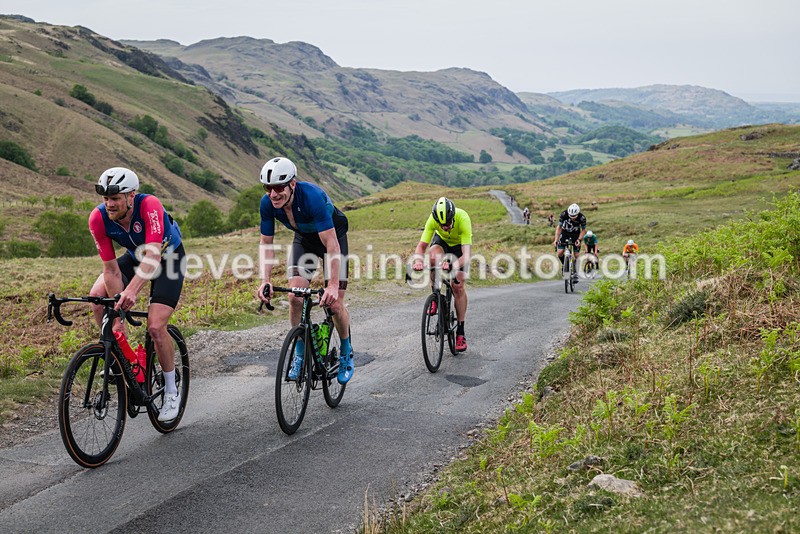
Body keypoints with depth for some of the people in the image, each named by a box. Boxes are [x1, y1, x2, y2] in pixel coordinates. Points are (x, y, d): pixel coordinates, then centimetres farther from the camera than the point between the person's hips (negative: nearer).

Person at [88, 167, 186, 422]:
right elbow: (111, 270, -22)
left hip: (168, 258, -4)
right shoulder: (98, 218, -24)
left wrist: (131, 291, -62)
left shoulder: (149, 205, -37)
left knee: (155, 327, -16)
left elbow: (153, 255, -47)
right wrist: (118, 317, -26)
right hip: (135, 257, 5)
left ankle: (171, 392, 4)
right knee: (97, 296, -19)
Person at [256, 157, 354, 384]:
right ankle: (300, 354, 6)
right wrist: (265, 280, -23)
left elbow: (331, 244, -40)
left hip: (332, 236, -4)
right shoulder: (267, 203, -23)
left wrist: (333, 285, -45)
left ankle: (346, 352, 18)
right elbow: (267, 243, -12)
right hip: (304, 238, 4)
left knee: (334, 303, -8)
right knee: (295, 296, -13)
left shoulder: (312, 197, -39)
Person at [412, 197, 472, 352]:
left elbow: (467, 254, -44)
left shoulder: (463, 219, -40)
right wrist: (418, 260, -52)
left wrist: (454, 265, -63)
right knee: (434, 257, -35)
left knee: (459, 287, -10)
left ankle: (461, 332, 1)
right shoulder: (433, 219, -33)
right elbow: (421, 246, -30)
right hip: (441, 240, 1)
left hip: (460, 244, -1)